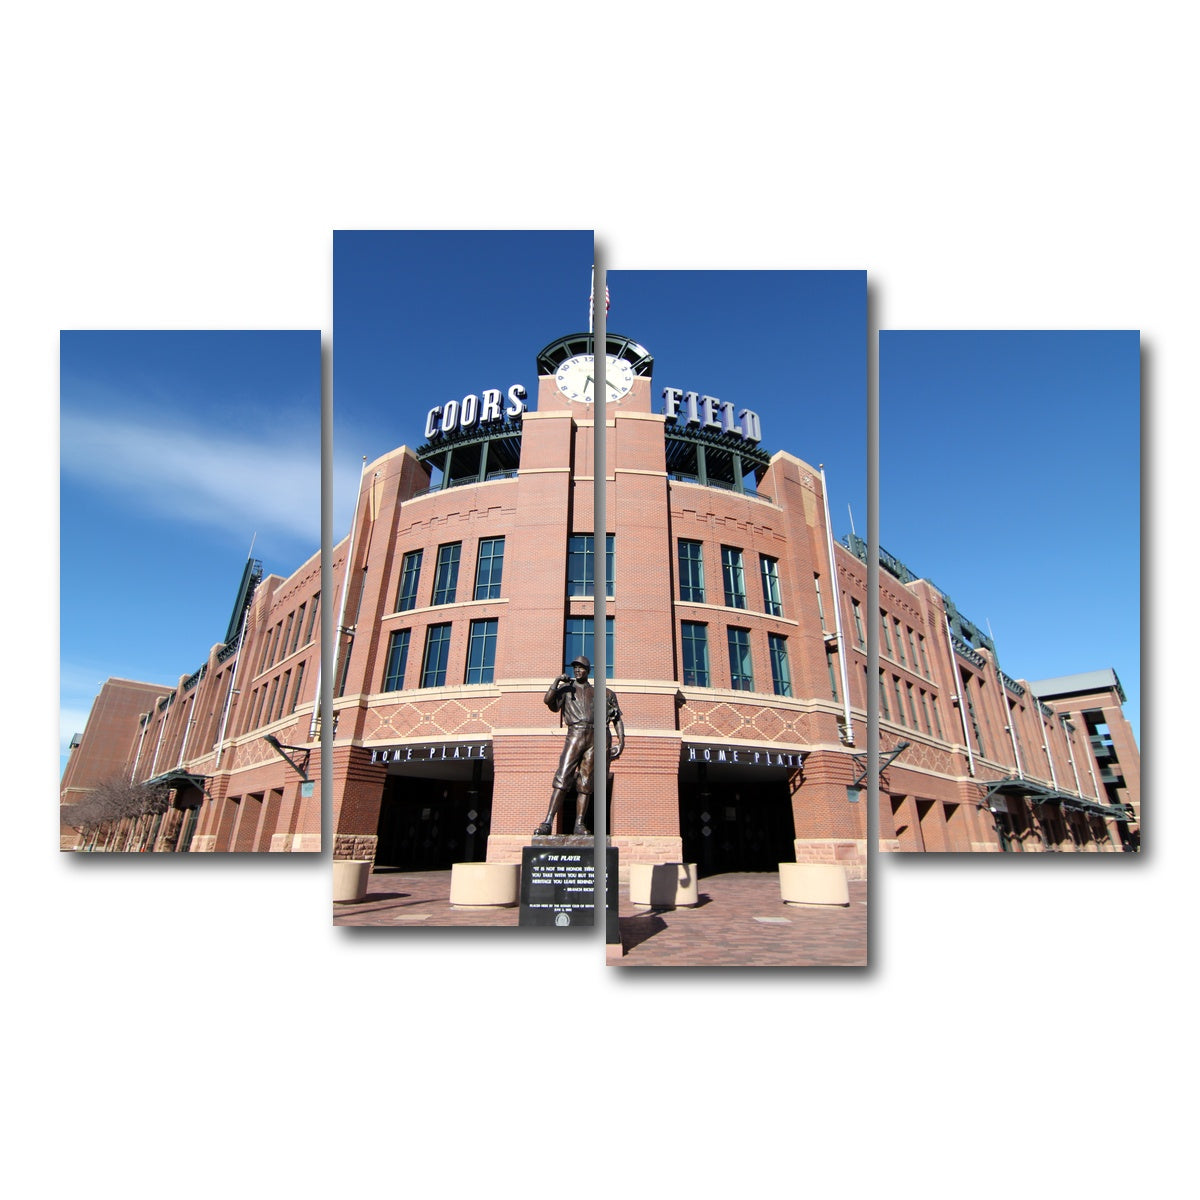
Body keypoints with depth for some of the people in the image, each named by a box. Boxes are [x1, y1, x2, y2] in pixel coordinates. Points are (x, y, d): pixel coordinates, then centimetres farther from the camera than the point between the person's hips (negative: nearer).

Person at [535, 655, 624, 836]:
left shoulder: (601, 693, 18)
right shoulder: (566, 688, 17)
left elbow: (617, 718, 17)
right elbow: (548, 700, 0)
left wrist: (621, 741, 7)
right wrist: (557, 681, -5)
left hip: (597, 736, 1)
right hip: (575, 734, -1)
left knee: (585, 782, -2)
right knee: (562, 778, -11)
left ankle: (579, 824, 1)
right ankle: (548, 822, -12)